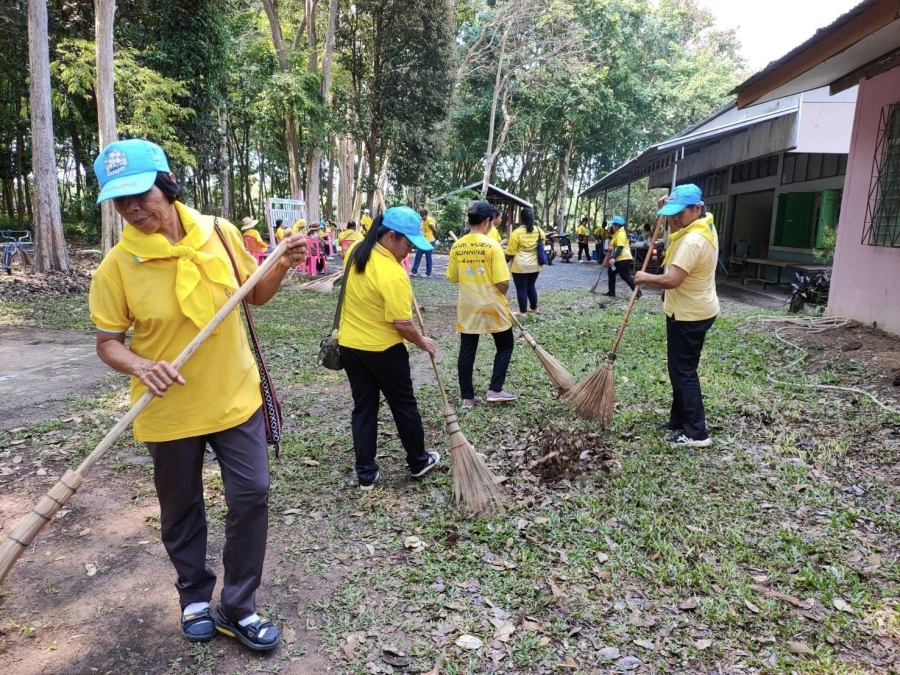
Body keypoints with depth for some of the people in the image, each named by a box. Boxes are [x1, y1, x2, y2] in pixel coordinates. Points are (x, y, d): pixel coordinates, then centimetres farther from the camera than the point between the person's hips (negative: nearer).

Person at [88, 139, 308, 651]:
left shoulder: (219, 233, -7)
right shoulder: (117, 265, -13)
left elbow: (256, 294, 6)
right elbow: (108, 343, -7)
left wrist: (283, 265, -12)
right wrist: (140, 366, -27)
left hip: (235, 396, 2)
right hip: (170, 410, -1)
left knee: (252, 494, 3)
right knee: (182, 508, 14)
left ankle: (238, 607, 24)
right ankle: (195, 595, 41)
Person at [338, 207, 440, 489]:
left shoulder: (355, 251, -2)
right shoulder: (393, 274, -26)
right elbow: (402, 324, -22)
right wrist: (423, 342, -7)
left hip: (349, 345, 7)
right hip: (383, 350, -7)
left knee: (364, 407, 13)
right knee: (404, 405, 12)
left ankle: (366, 473, 18)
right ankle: (418, 461, 30)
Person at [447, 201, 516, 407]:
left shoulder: (457, 247, -1)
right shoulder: (492, 246, -16)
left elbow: (452, 278, 8)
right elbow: (503, 283, -18)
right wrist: (499, 296, 3)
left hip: (467, 307, 4)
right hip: (492, 307, -4)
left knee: (467, 350, 10)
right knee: (505, 345, 14)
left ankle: (467, 397, 15)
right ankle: (495, 390, 9)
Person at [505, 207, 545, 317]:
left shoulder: (517, 232, -15)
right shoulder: (539, 231, 1)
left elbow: (511, 252, -12)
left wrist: (506, 257, 6)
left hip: (520, 266, -5)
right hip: (535, 265, 6)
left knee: (521, 288, 2)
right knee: (531, 287, 19)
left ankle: (522, 311, 7)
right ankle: (534, 308, 29)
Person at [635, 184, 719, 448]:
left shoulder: (693, 241, -27)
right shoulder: (704, 225, 6)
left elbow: (672, 280, -32)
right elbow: (677, 231, 27)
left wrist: (646, 278, -15)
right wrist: (668, 211, 9)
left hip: (688, 315, -11)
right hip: (694, 310, 11)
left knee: (683, 372, -3)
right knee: (681, 369, 18)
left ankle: (696, 433, 3)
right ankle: (678, 420, 29)